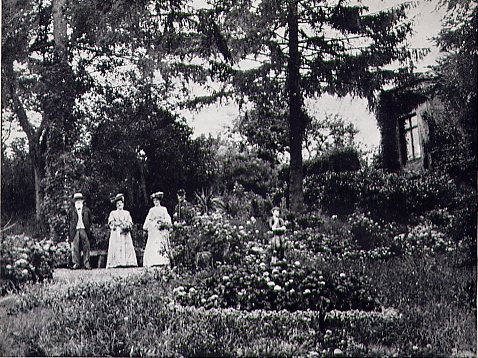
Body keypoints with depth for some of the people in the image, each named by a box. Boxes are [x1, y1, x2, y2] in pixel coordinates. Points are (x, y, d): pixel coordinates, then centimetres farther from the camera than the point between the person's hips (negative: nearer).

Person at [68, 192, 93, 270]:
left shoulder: (87, 210, 10)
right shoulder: (71, 211, 10)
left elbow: (90, 221, 13)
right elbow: (69, 222, 12)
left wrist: (88, 229, 4)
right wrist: (70, 231, 4)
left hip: (84, 231, 0)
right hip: (75, 231, 0)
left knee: (86, 248, -1)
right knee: (75, 248, -3)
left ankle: (86, 263, 3)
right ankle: (76, 263, 2)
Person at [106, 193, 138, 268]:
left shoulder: (127, 213, 19)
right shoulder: (113, 213, 16)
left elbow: (130, 224, 7)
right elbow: (111, 223, 1)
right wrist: (122, 223, -8)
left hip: (125, 235, 1)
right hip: (115, 235, -1)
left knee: (127, 248, -11)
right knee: (116, 250, -13)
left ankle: (127, 263, -16)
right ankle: (116, 263, -18)